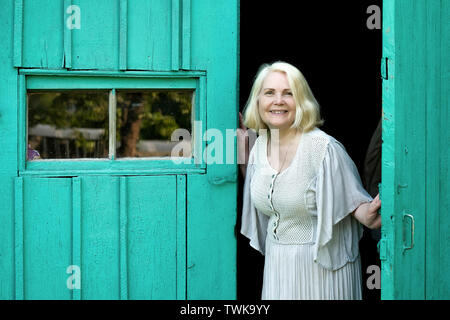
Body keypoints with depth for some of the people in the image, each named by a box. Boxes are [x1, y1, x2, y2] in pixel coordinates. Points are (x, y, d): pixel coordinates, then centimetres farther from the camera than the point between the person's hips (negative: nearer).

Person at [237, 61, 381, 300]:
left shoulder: (322, 147, -19)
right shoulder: (259, 145, 0)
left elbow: (352, 198, -14)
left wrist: (365, 215, -35)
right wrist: (241, 149, 8)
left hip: (323, 265, -6)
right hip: (277, 261, 6)